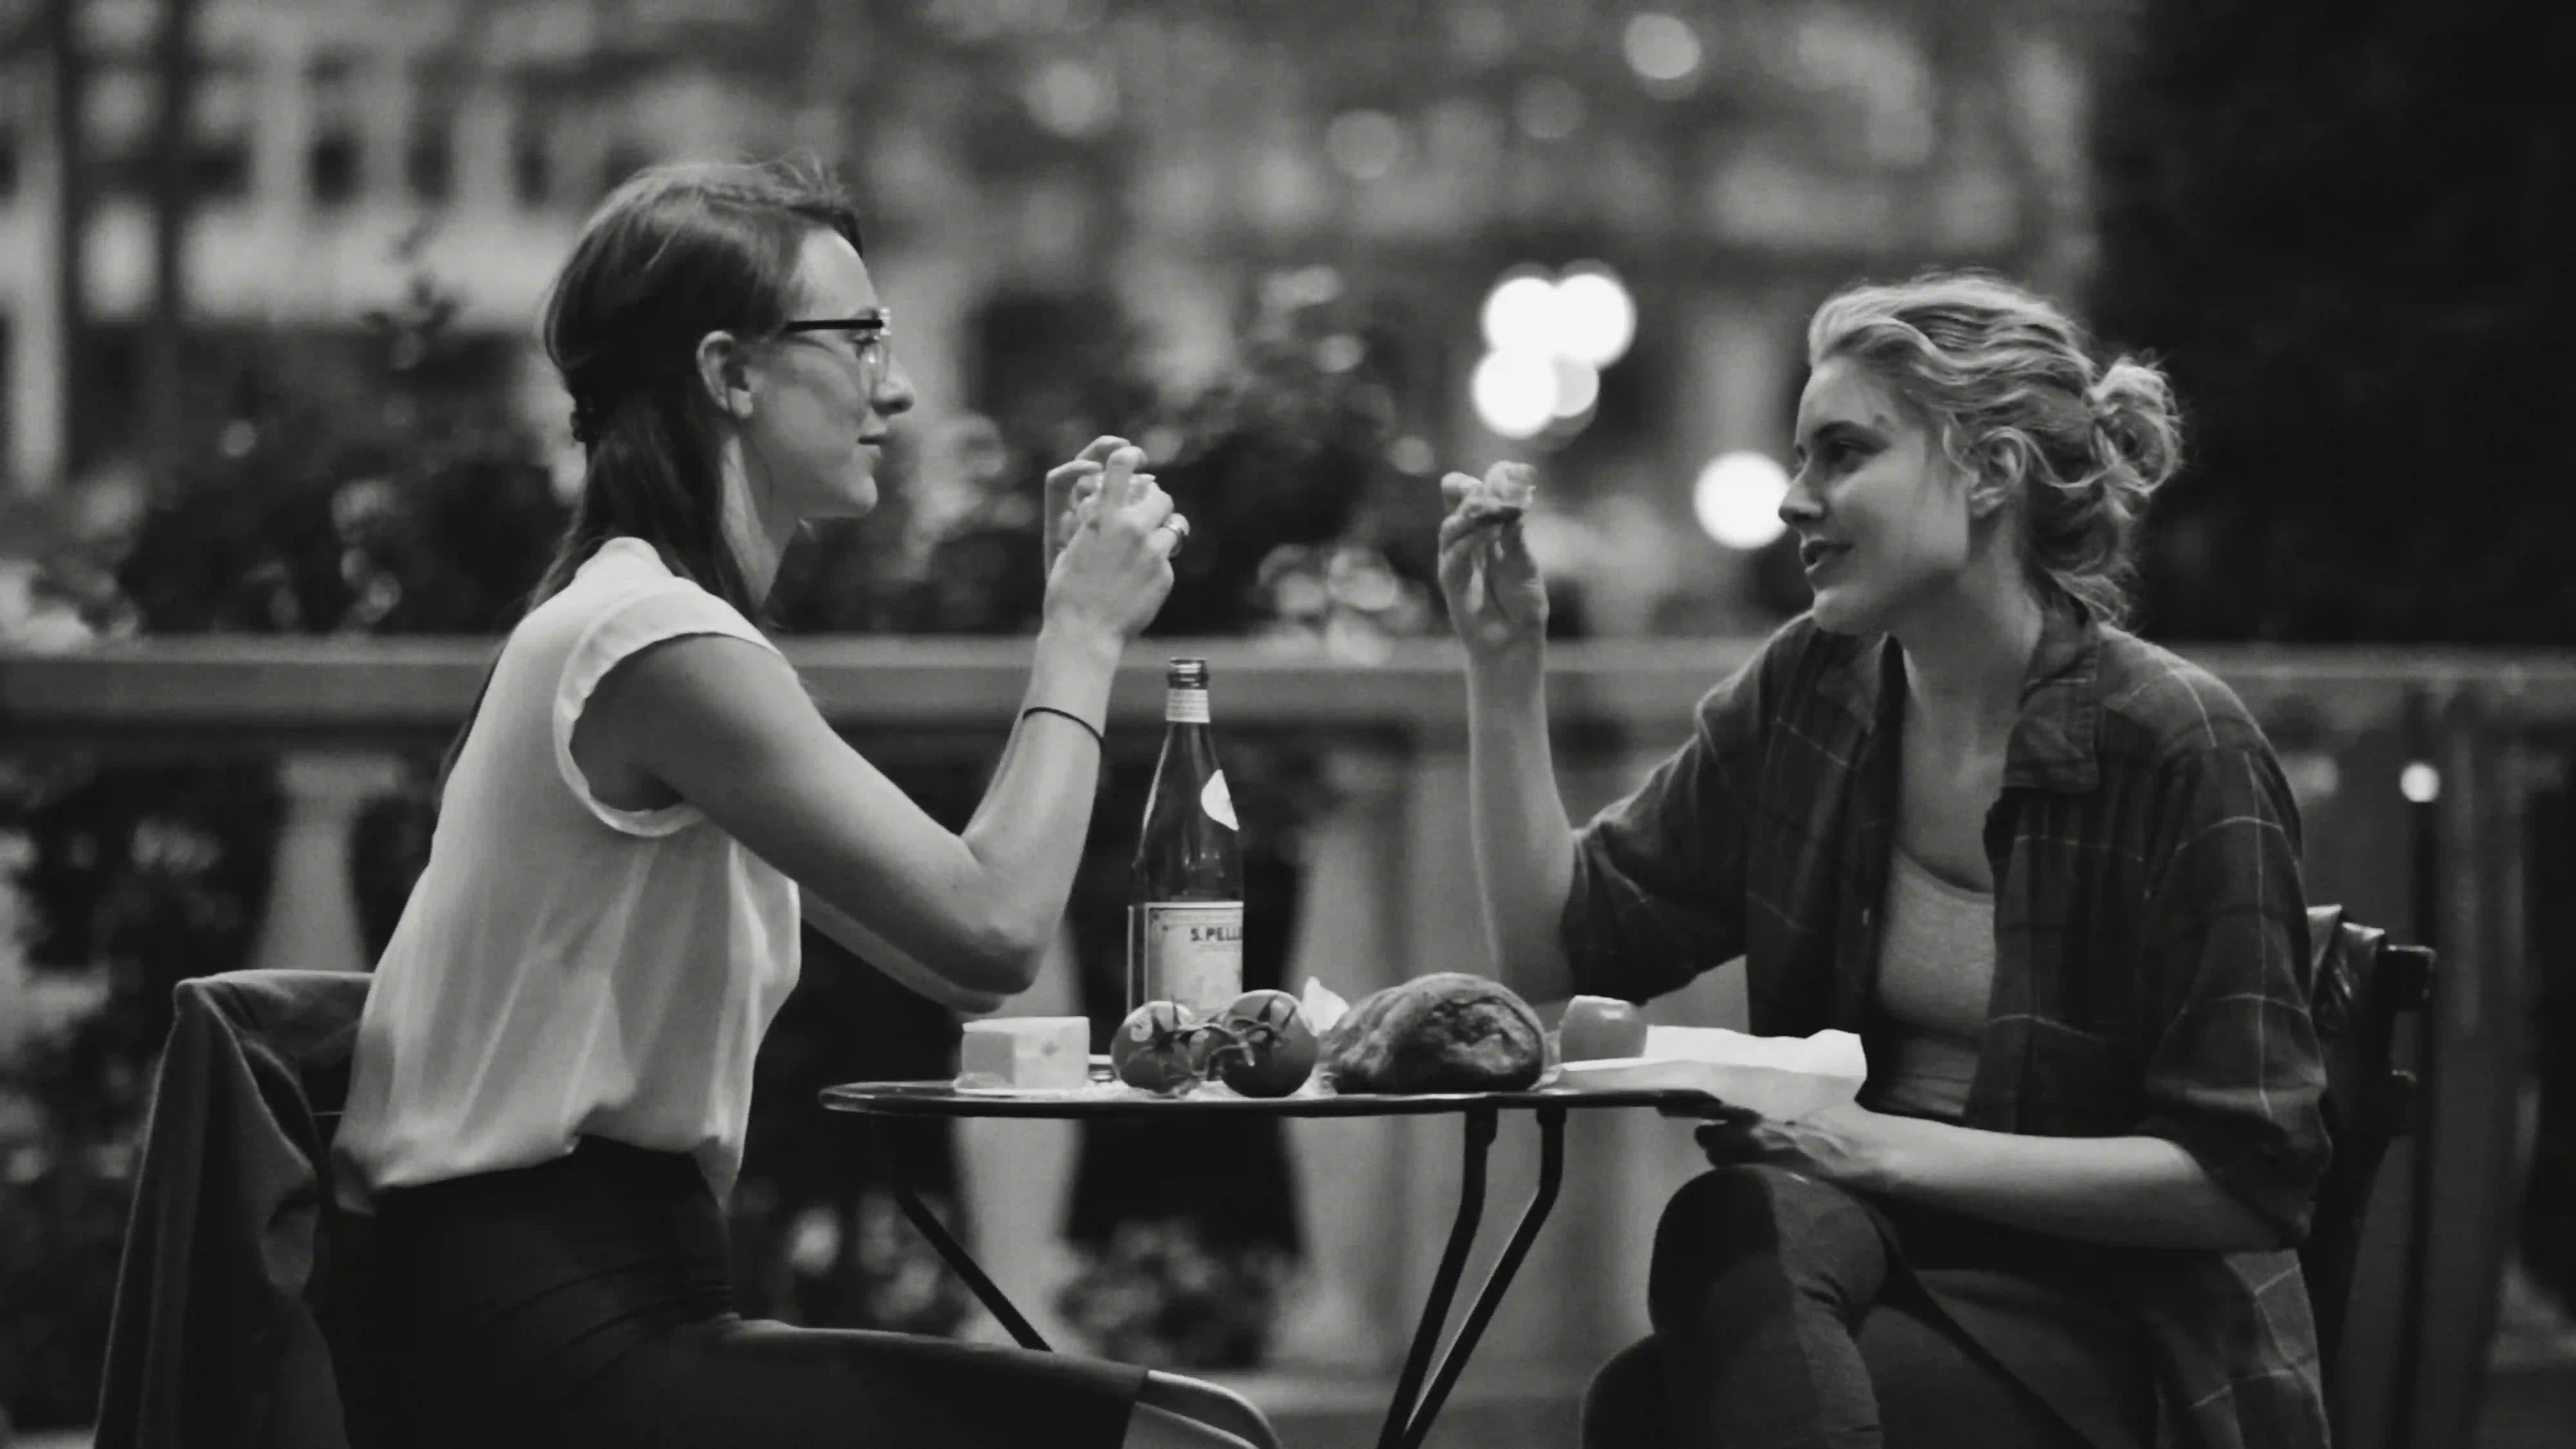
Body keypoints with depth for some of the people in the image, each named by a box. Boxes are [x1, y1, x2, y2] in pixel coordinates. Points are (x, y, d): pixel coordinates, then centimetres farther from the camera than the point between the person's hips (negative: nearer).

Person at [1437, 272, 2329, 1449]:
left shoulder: (2174, 745, -11)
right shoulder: (1808, 692, 6)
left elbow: (2246, 1174, -13)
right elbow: (1554, 949, 10)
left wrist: (1903, 1151, -17)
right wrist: (1504, 666, 0)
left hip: (2103, 1320, -5)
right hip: (1857, 1239, 5)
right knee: (1736, 1229, -32)